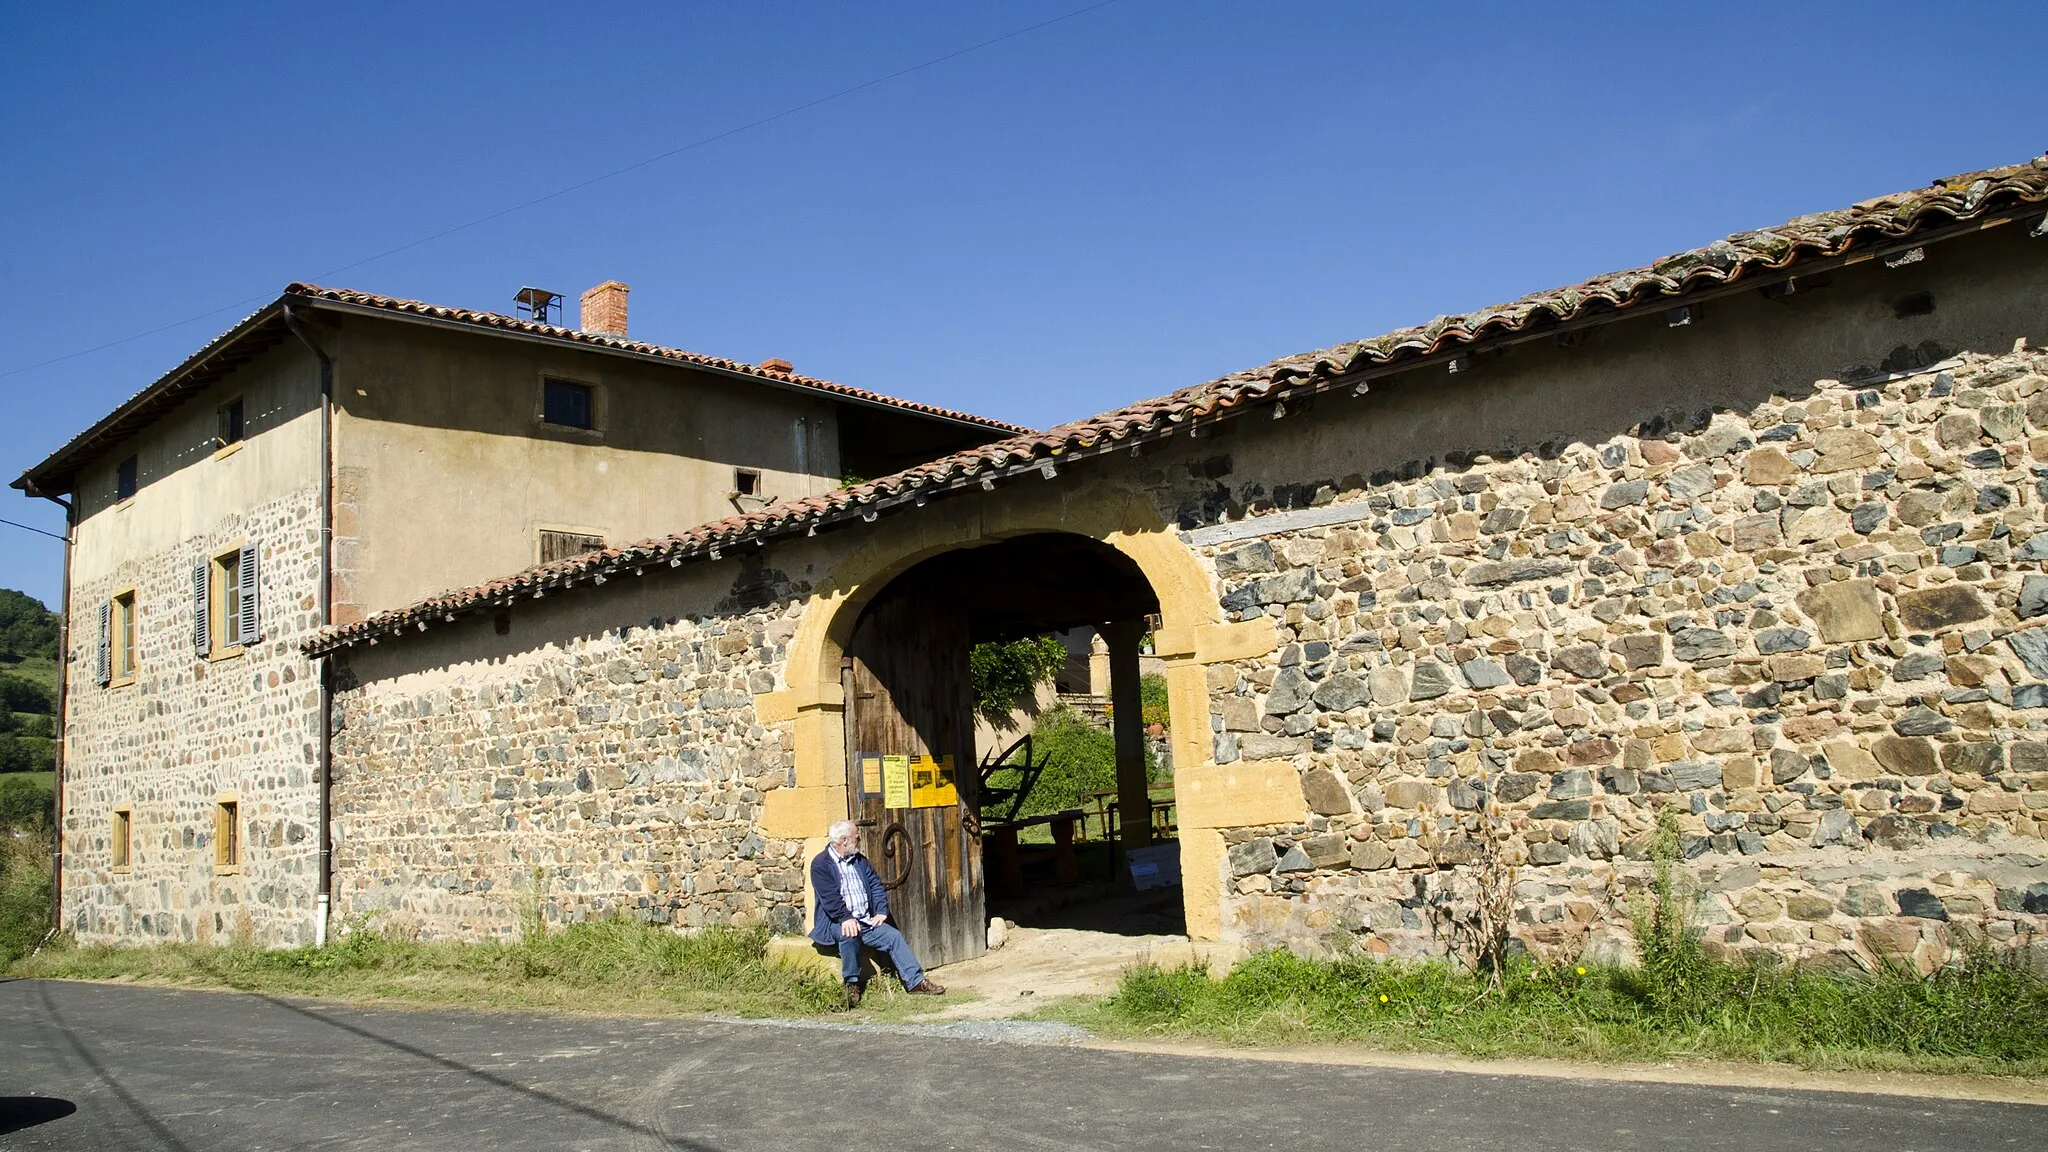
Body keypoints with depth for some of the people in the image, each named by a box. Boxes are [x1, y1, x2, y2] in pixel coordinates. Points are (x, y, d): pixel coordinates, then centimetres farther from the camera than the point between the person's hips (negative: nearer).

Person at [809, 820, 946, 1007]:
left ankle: (917, 982, -12)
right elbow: (829, 898, -17)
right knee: (849, 934, -36)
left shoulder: (859, 860, 17)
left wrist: (881, 912, -4)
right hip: (837, 923, -6)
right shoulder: (821, 864, -5)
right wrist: (846, 918, -29)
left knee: (894, 936, -13)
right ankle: (852, 985, -21)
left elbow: (876, 885, 12)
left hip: (867, 921, 6)